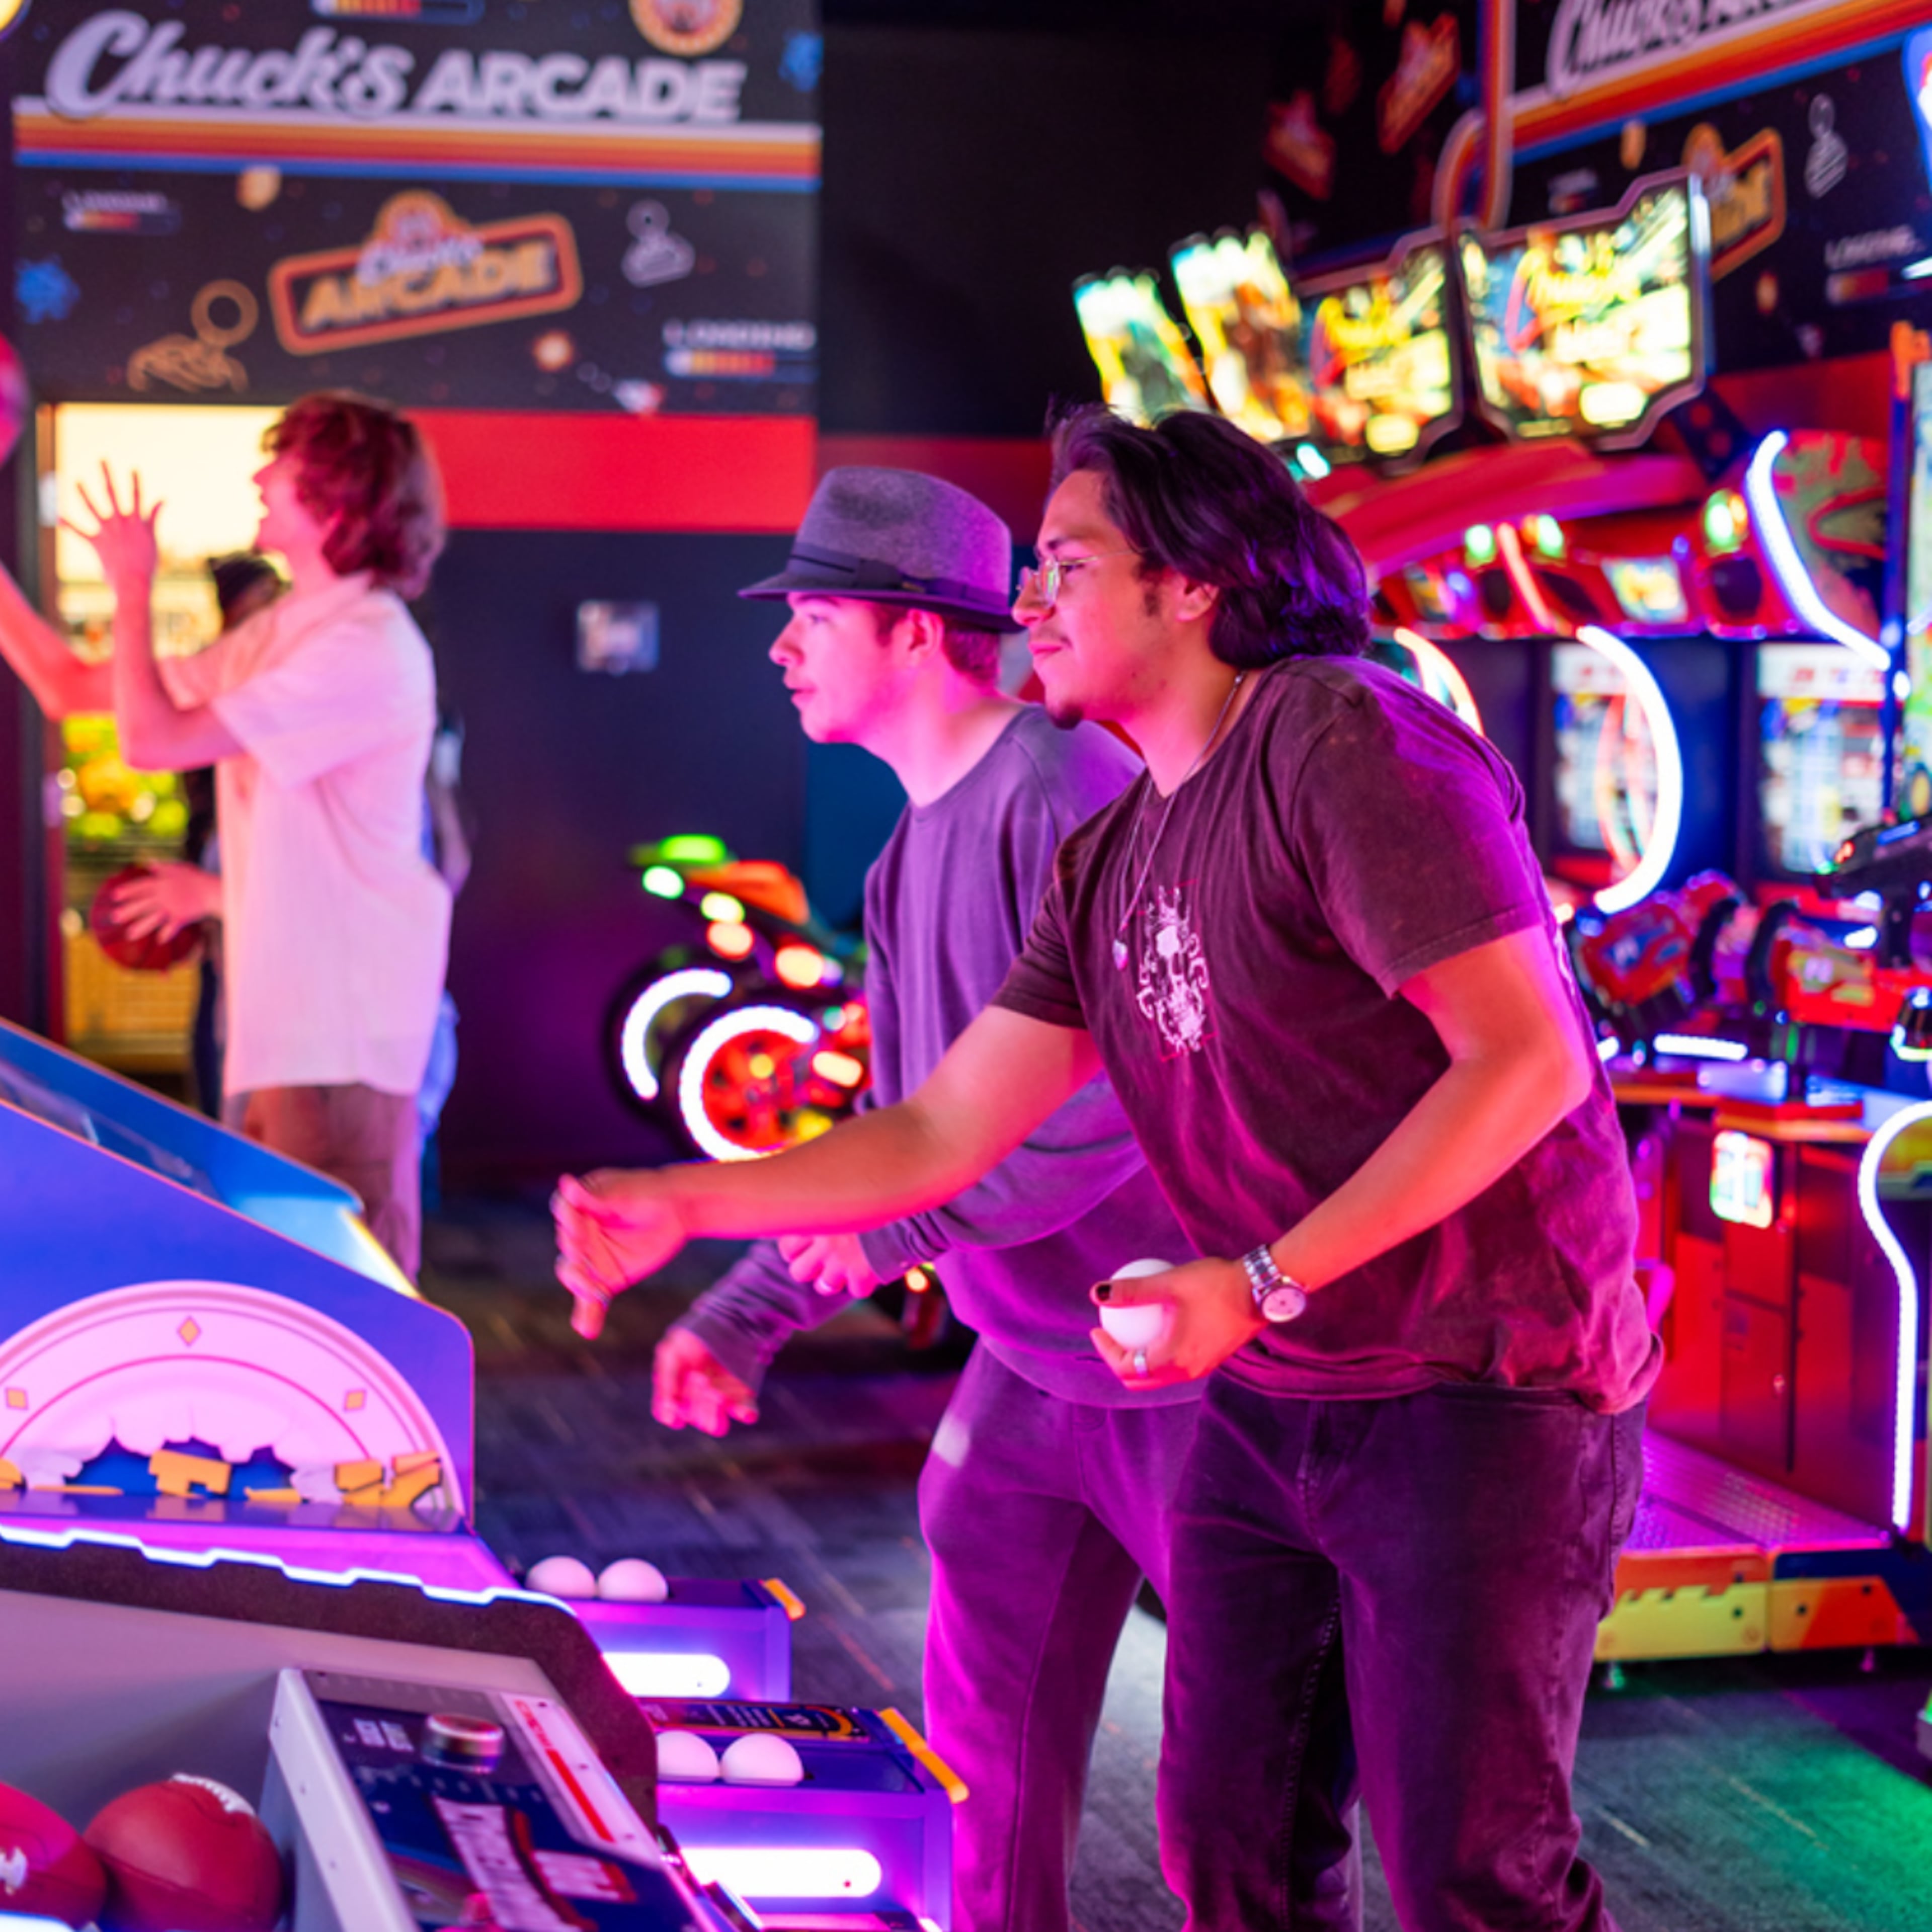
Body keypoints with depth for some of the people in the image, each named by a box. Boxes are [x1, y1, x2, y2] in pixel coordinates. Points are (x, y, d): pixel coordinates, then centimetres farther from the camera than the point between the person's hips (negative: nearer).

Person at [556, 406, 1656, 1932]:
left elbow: (1528, 1060, -21)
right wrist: (682, 1206, -3)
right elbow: (943, 1135, 9)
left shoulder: (1345, 748, -15)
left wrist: (1261, 1284, -23)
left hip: (1481, 1391, -8)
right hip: (1267, 1402, 8)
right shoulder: (1110, 865, 10)